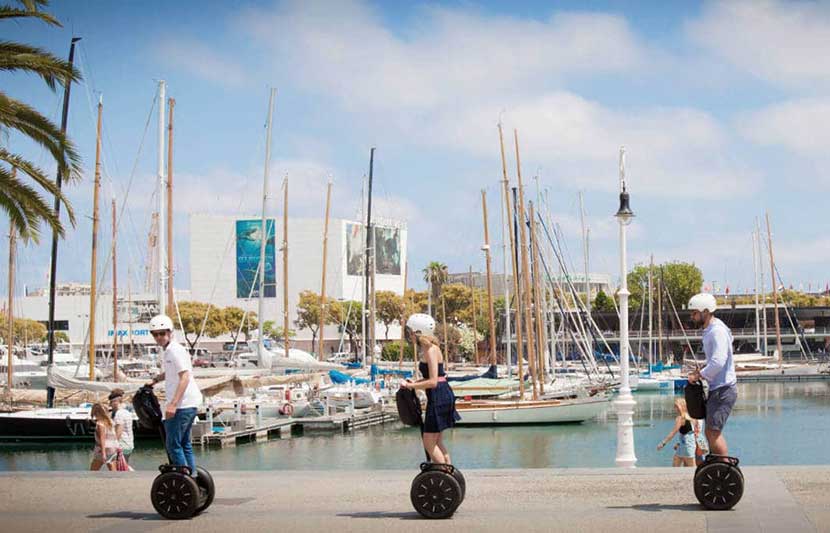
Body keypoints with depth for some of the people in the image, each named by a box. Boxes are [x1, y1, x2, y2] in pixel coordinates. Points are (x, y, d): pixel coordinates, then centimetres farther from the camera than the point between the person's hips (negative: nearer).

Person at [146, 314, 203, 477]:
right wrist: (154, 380, 24)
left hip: (182, 405, -10)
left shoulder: (175, 350, -13)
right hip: (188, 405, 10)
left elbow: (185, 378, -22)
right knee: (184, 444, 15)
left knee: (173, 444, -8)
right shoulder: (166, 351, 18)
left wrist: (173, 404, -27)